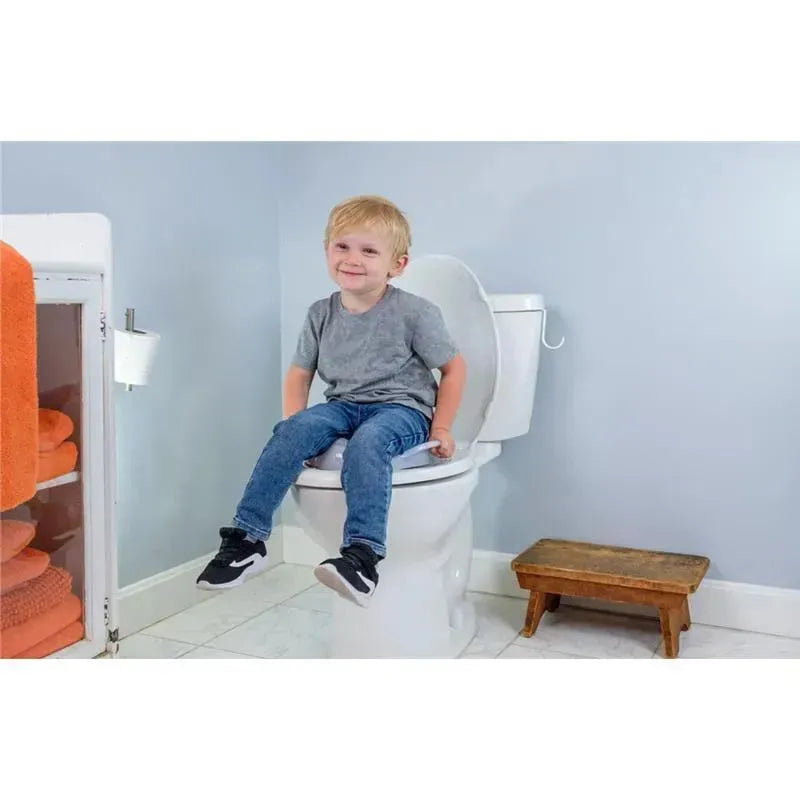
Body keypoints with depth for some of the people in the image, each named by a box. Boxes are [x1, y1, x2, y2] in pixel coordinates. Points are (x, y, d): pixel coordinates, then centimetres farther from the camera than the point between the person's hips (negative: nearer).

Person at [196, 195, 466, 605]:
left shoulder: (415, 313, -7)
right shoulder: (320, 314, 6)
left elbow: (453, 367, 1)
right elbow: (299, 372, 15)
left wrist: (441, 428, -3)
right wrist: (294, 425, 0)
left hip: (401, 407, -4)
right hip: (342, 405, 4)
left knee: (366, 442, -38)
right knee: (291, 432, -25)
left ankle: (362, 556, -45)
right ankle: (246, 538, -22)